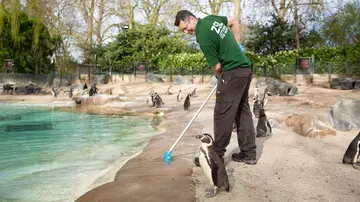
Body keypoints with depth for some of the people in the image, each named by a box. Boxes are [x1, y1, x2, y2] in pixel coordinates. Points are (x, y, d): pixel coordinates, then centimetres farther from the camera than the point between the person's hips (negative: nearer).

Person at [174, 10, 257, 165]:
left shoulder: (203, 37, -17)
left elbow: (217, 66, -12)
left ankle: (216, 156, 4)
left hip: (233, 72, -9)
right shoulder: (211, 18, 9)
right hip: (245, 69, 9)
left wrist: (220, 77, 10)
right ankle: (249, 153, 17)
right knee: (243, 111, 12)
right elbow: (235, 22, 25)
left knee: (223, 114, -3)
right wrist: (236, 45, 21)